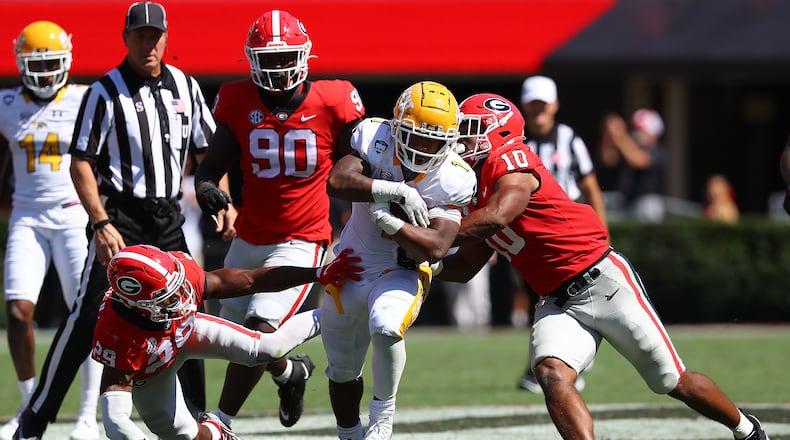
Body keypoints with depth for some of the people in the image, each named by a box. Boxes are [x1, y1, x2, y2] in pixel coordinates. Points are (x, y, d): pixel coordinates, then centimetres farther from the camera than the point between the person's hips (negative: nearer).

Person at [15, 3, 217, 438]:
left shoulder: (185, 87, 7)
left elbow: (209, 152, 17)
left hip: (168, 219, 5)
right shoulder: (106, 93, -8)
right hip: (120, 218, -5)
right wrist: (102, 223, -17)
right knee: (87, 319, -10)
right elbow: (81, 163, -9)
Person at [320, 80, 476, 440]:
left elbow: (435, 248, -25)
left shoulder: (452, 180, -19)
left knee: (386, 328, -35)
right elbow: (337, 182, -31)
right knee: (343, 372, 16)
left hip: (402, 272, -3)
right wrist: (395, 190, -36)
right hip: (353, 266, 3)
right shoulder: (374, 138, -15)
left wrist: (389, 221, -34)